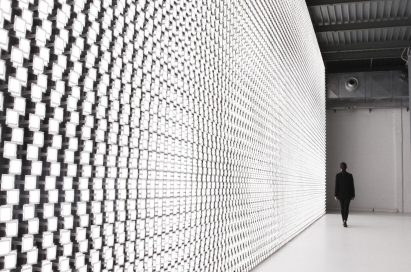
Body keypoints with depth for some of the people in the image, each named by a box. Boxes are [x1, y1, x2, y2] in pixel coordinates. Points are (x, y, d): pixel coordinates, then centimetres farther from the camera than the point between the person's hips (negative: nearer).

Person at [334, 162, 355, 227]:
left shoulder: (338, 175, -6)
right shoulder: (350, 175, -5)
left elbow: (336, 186, -6)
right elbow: (352, 186, -2)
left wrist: (336, 195, -3)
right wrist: (353, 195, 5)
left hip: (340, 194, 1)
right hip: (348, 194, -1)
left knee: (342, 208, 13)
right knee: (346, 208, -3)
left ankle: (344, 221, 19)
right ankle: (345, 221, -22)